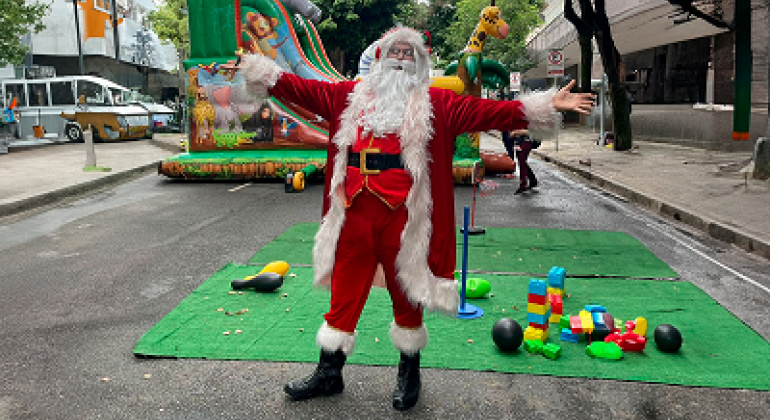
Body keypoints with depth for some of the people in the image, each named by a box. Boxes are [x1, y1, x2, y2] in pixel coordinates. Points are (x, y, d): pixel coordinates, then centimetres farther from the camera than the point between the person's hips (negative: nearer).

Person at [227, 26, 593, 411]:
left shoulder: (436, 103, 6)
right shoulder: (350, 96, 14)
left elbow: (487, 111, -1)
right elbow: (302, 89, 15)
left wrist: (546, 106, -8)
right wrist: (255, 69, 12)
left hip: (402, 216, -2)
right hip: (354, 212, 3)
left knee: (406, 295, 10)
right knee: (344, 294, 11)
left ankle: (409, 373, 31)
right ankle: (329, 373, 28)